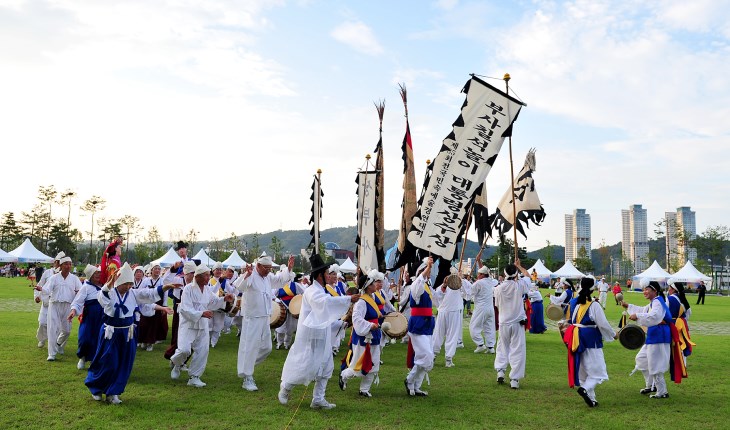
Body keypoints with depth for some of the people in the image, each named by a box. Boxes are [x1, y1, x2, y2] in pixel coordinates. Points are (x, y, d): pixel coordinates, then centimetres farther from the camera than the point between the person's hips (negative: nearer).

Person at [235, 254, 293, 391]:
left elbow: (280, 279, 24)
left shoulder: (268, 277, 9)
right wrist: (247, 275, -50)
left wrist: (288, 268, 10)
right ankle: (247, 379, 4)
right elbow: (239, 287, -33)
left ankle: (246, 365, 34)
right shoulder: (251, 276, -16)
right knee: (250, 347, -4)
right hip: (252, 318, -8)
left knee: (266, 347, 15)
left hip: (265, 318, 8)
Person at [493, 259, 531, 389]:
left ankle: (500, 371, 13)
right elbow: (528, 276, 10)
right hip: (517, 322, -2)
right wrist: (518, 266, 23)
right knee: (517, 349, 2)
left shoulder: (498, 288, -9)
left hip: (503, 323, 2)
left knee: (502, 347, 20)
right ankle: (514, 379, 0)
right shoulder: (519, 286, -11)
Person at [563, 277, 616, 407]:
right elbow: (603, 324, -11)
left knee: (583, 370, 14)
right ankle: (585, 389, -21)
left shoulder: (573, 303, 3)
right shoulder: (594, 306, -14)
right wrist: (613, 334, 3)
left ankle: (591, 399, 19)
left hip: (577, 340, 6)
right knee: (597, 369, 2)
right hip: (591, 339, -6)